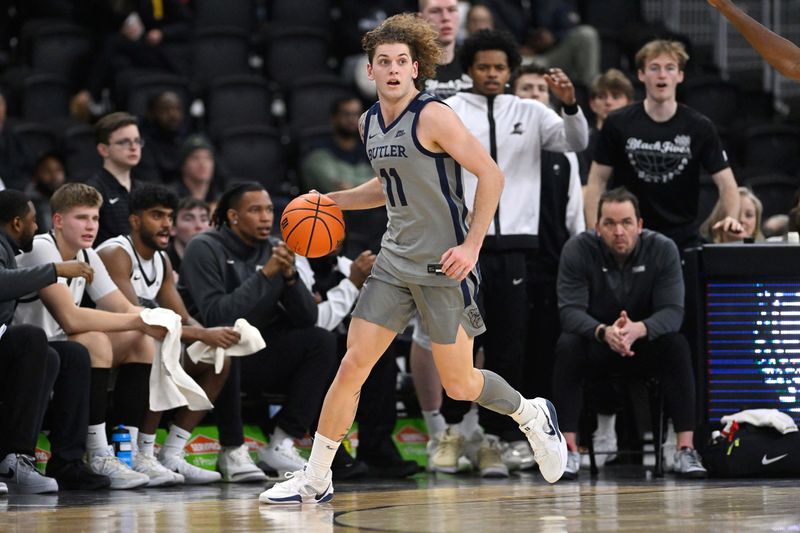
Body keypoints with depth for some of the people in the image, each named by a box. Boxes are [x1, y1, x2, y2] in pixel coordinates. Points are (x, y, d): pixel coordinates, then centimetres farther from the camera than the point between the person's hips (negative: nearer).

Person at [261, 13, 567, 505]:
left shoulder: (433, 116, -14)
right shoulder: (370, 123, 10)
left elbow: (491, 174, -15)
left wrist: (472, 245, -19)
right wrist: (333, 201, 16)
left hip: (444, 264, -6)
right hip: (396, 261, 6)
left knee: (459, 385, 2)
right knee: (352, 366, -2)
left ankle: (533, 415, 31)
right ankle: (315, 480, 5)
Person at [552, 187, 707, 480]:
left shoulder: (663, 249, -13)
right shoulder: (578, 250, -15)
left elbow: (673, 311, -21)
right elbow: (570, 310, -22)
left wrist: (639, 329, -43)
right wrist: (604, 332, -44)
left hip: (646, 341, 0)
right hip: (596, 343, 0)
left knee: (677, 345, -30)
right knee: (567, 346, -31)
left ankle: (686, 449, -29)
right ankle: (569, 449, -31)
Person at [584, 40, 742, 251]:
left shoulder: (699, 128, -2)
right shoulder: (618, 124, -2)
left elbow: (725, 181, 0)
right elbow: (597, 180, 3)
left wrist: (731, 218, -19)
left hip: (683, 241, 1)